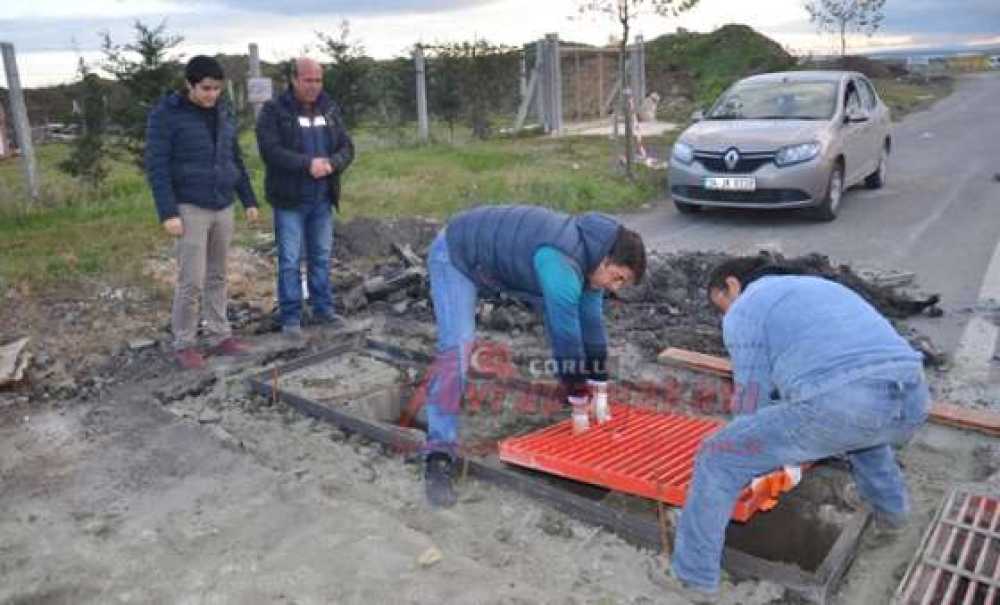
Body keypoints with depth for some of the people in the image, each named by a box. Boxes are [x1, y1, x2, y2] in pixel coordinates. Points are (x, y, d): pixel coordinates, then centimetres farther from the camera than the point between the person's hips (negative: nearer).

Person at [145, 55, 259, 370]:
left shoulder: (224, 114, 9)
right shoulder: (166, 115, -9)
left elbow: (236, 161, 16)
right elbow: (156, 167, -12)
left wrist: (249, 200, 13)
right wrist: (168, 213, -18)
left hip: (223, 208, 6)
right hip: (190, 209, -5)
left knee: (217, 277, 11)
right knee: (192, 281, -4)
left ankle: (220, 337, 20)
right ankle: (184, 344, 11)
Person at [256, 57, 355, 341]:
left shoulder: (330, 109, 8)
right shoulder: (274, 110, -6)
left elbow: (347, 147, 4)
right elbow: (270, 151, -17)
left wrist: (331, 163, -17)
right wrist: (308, 164, -25)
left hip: (322, 199, 5)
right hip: (290, 199, -4)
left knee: (321, 256, 13)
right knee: (290, 260, 1)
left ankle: (323, 309, 24)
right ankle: (290, 317, 9)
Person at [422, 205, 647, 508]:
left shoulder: (590, 255, -6)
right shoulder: (561, 264, -36)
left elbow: (591, 322, 1)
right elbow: (566, 335, -30)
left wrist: (600, 383, 4)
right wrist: (578, 398, -19)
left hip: (499, 256, 9)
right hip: (457, 255, -9)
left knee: (557, 311, 10)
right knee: (457, 347, -26)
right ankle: (440, 457, -23)